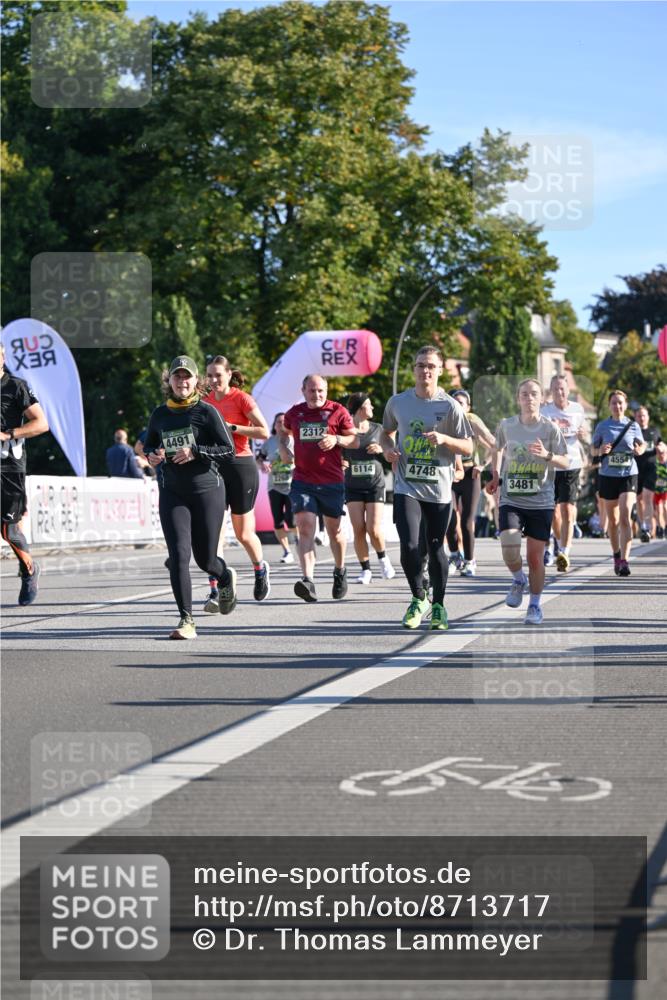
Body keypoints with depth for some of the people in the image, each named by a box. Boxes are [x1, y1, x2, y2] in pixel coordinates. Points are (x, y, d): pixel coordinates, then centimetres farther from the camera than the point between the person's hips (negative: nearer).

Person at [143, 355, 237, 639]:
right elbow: (148, 445, 22)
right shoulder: (159, 414, 7)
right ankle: (186, 620, -9)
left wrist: (196, 451, -20)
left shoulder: (206, 411, -6)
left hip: (207, 491, -2)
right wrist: (152, 456, -1)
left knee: (204, 558, 6)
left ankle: (226, 577, 44)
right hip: (172, 493, 3)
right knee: (178, 555, -13)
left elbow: (229, 451, -8)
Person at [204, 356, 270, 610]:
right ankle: (215, 591, -8)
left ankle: (261, 569, 36)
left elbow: (264, 432, -13)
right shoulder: (206, 402, 10)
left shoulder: (241, 399, -7)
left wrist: (231, 427, -18)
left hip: (240, 465, -4)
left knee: (243, 533, 5)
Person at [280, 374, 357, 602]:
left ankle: (340, 571, 38)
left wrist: (336, 439, -15)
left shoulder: (338, 412, 1)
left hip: (332, 482, -1)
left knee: (334, 530, 13)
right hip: (302, 482, 1)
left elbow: (355, 440, 4)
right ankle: (308, 580, -27)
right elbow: (285, 432, 29)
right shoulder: (294, 413, 9)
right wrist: (283, 447, 8)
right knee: (305, 528, -15)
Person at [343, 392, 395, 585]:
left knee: (374, 529, -10)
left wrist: (381, 450, -7)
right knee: (358, 530, -7)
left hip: (375, 485, 1)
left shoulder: (377, 429, 6)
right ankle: (365, 570, 6)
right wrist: (339, 462, -17)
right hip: (353, 487, -1)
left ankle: (383, 558, 19)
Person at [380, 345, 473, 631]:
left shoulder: (450, 406, -4)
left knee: (435, 548, 6)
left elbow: (468, 447, -2)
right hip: (406, 487, 1)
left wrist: (444, 439, -20)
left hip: (439, 490, -1)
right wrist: (388, 448, -1)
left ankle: (438, 605, 24)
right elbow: (387, 432, 22)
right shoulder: (398, 402, 4)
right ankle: (419, 599, 10)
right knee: (408, 545, -13)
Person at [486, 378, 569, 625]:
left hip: (541, 502, -1)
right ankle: (519, 580, 16)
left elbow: (566, 462, -4)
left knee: (535, 557, 3)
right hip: (511, 500, 1)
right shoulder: (506, 425, 2)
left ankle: (535, 605, 21)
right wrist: (495, 475, 13)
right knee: (509, 553, -17)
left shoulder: (550, 428, -3)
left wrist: (547, 455, -22)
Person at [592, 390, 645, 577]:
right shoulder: (602, 426, 3)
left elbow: (642, 445, 14)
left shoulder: (633, 425, 2)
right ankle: (616, 554, 29)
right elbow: (593, 449, 9)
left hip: (628, 475, -2)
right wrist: (601, 450, -14)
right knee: (612, 520, 10)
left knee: (625, 517, -16)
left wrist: (640, 450, -9)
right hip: (607, 476, 2)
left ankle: (624, 560, -20)